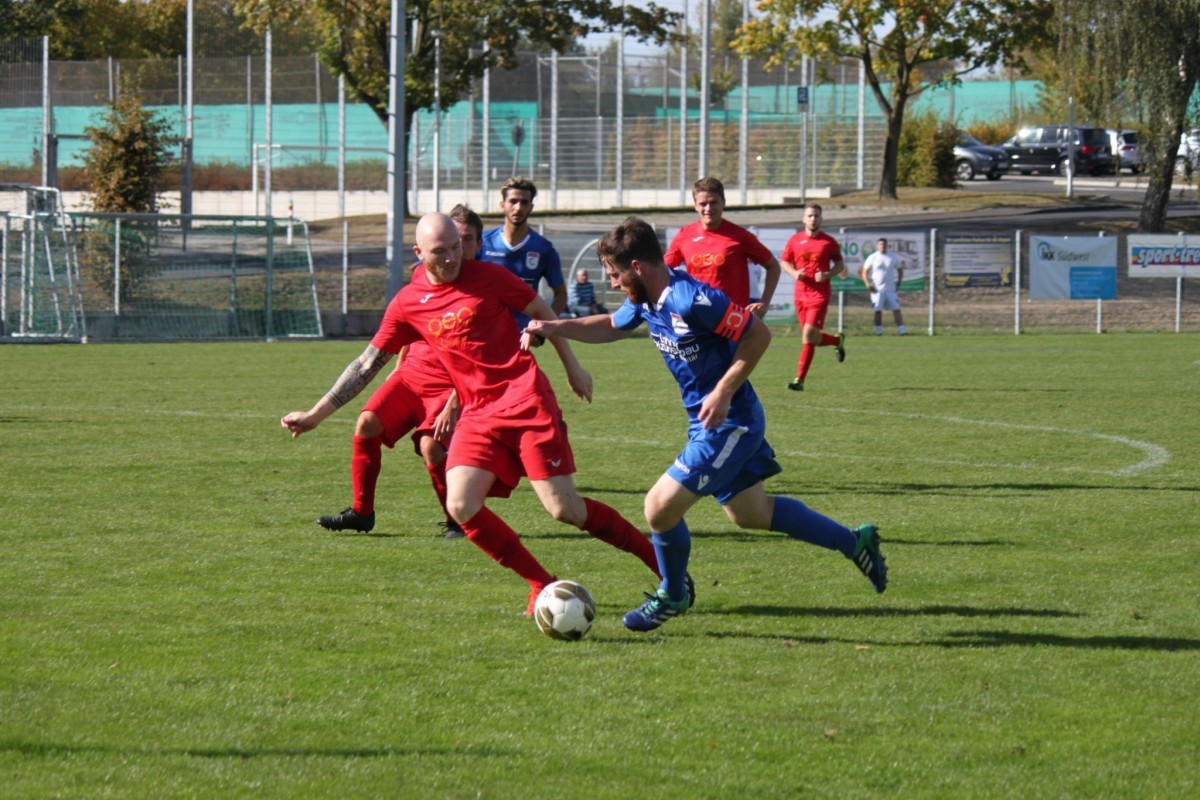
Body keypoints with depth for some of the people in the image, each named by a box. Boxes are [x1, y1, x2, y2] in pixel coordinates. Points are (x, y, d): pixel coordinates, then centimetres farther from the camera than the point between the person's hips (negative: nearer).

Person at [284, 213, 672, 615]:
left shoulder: (488, 276, -3)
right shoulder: (407, 304, 6)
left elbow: (544, 313, 11)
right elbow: (367, 364, 11)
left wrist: (572, 366, 13)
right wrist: (314, 415, 9)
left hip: (527, 400, -4)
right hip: (478, 413, 4)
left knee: (565, 509, -11)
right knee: (461, 505, -16)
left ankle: (656, 557, 5)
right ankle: (541, 586, -3)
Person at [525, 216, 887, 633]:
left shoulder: (692, 299, -28)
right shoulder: (646, 301, 0)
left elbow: (758, 334, -23)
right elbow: (611, 326, 21)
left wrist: (724, 393, -25)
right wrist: (555, 328, 8)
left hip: (729, 424, -10)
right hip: (709, 425, 10)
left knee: (660, 506, -10)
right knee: (750, 512, 21)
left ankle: (672, 596, 16)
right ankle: (855, 543, 34)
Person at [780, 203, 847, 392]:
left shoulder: (829, 242, -1)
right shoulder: (795, 240, 5)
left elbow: (839, 264, 7)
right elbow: (784, 262, 14)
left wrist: (827, 275, -12)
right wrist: (794, 273, -7)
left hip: (820, 293, -4)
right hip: (800, 293, 4)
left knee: (809, 333, -15)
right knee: (810, 336, 9)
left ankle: (800, 379, -10)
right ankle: (837, 340, 41)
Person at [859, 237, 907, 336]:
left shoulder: (893, 258, 7)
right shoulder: (872, 258, 0)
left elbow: (900, 270, 19)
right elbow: (864, 272, 2)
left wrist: (898, 281, 5)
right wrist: (868, 284, -11)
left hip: (890, 289, 2)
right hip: (877, 289, -2)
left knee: (896, 309, -4)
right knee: (878, 311, -1)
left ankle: (901, 330, -5)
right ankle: (879, 331, 6)